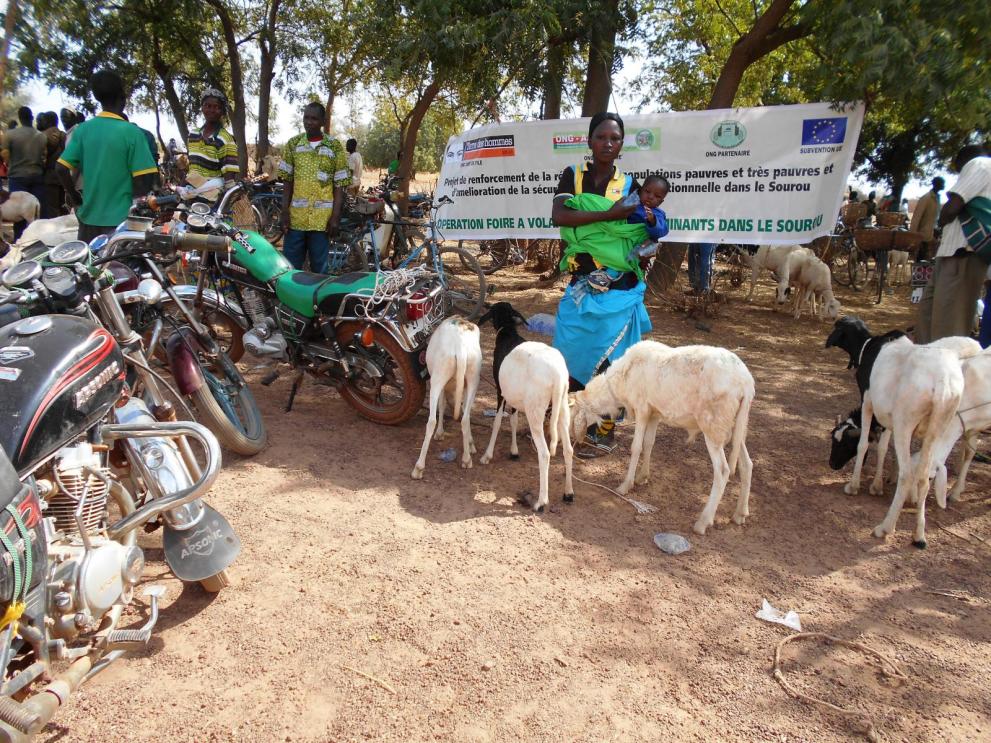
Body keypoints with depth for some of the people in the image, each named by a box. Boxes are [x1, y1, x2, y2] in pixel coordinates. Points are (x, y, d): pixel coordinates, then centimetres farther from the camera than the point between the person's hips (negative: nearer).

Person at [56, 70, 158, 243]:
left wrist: (75, 197, 14)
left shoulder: (82, 129, 3)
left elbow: (61, 168, 0)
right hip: (120, 219, -5)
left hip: (89, 216, 5)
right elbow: (143, 182, -14)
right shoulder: (131, 132, -11)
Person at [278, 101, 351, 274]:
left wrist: (335, 217, -8)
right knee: (290, 267, 4)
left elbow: (339, 186, 0)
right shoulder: (293, 144, 8)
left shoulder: (335, 147, 2)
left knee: (319, 268, 3)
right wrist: (284, 211, 1)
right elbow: (288, 182, 10)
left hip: (322, 219, -2)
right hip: (296, 217, 2)